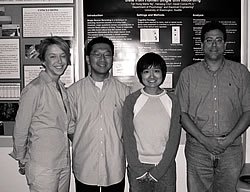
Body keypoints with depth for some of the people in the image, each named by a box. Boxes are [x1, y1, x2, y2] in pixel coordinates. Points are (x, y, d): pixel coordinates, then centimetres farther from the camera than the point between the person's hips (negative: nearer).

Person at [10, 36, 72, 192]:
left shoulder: (62, 89, 6)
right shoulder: (34, 89, -16)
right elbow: (20, 130, -9)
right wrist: (22, 161, 2)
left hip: (64, 164, 7)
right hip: (43, 166, -6)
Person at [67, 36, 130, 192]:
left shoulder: (123, 91, 2)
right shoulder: (74, 91, 0)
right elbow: (70, 126, 5)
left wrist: (116, 145, -2)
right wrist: (85, 145, -2)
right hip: (84, 168, 0)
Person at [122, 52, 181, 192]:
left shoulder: (172, 101, -2)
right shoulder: (131, 100, -3)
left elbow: (174, 138, -4)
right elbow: (128, 138, -4)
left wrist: (157, 171, -9)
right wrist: (139, 170, -9)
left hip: (165, 167, 0)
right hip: (137, 167, 0)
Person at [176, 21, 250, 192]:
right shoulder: (188, 74, 4)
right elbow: (181, 113, 0)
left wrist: (228, 139, -9)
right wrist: (204, 139, -10)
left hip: (231, 149, 1)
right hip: (198, 148, 0)